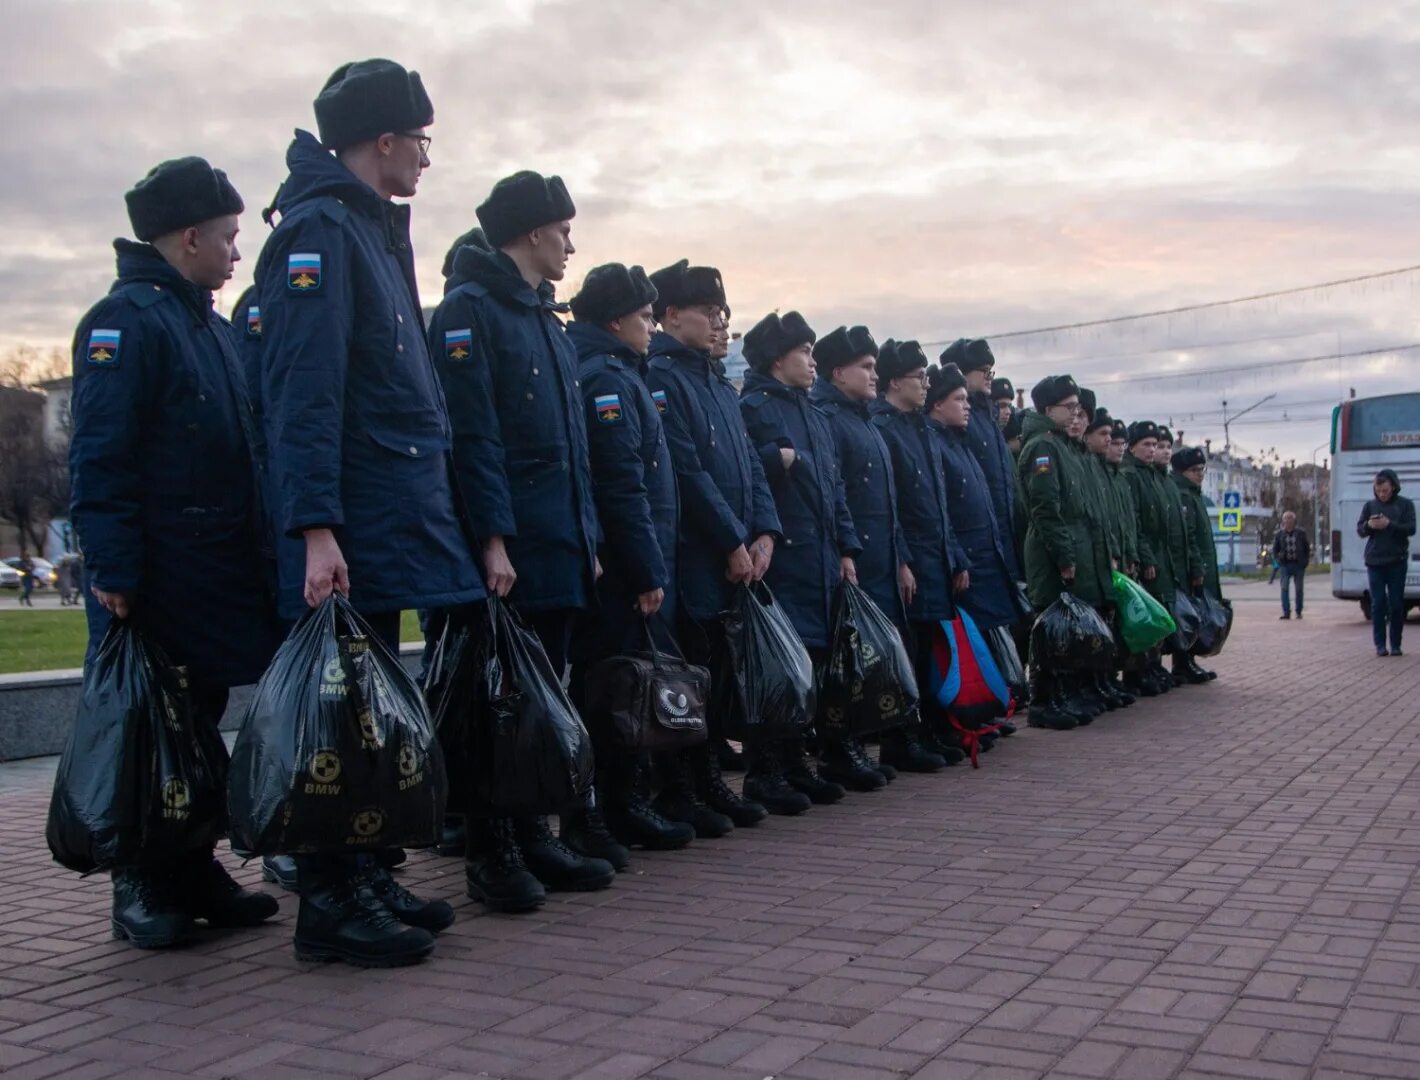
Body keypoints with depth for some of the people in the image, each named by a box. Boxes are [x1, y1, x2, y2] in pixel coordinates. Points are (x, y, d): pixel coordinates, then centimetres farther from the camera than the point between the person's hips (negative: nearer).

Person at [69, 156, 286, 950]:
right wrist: (113, 571, -22)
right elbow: (100, 458, -17)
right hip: (155, 580, -8)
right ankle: (143, 890, 11)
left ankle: (194, 871, 24)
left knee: (200, 722, 13)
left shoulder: (213, 326, 17)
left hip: (220, 578, 9)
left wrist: (256, 558, 17)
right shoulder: (126, 318, -10)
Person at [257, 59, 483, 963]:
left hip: (392, 530, 10)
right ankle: (331, 903, 5)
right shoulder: (320, 230, -10)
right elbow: (305, 393, -19)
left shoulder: (373, 233, 20)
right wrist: (315, 529, -26)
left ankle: (365, 878, 23)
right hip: (352, 535, -10)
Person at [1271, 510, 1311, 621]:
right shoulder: (1279, 534, 5)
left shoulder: (1301, 533, 4)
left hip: (1299, 565, 0)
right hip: (1285, 565, 0)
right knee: (1285, 588, -9)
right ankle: (1286, 612, -9)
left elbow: (1307, 548, 9)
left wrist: (1305, 561, 0)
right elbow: (1275, 550, 12)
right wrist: (1278, 561, -1)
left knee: (1299, 589, 5)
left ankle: (1299, 612, 14)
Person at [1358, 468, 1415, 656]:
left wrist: (1389, 524, -20)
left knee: (1396, 604, 0)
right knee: (1378, 604, 0)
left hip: (1397, 562, -1)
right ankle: (1380, 644, 5)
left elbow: (1411, 529, -6)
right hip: (1375, 561, 1)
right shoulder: (1370, 505, 8)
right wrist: (1369, 525, -14)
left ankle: (1396, 645, 8)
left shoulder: (1405, 504, 3)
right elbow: (1359, 530, 7)